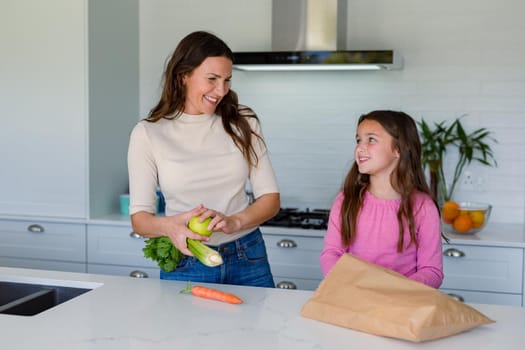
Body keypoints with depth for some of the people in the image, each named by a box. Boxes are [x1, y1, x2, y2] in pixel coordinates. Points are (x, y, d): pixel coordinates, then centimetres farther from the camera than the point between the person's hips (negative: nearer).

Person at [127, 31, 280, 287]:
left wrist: (233, 222, -20)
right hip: (186, 264, -2)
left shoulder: (242, 124, 1)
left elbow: (270, 198, -1)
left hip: (248, 259, 2)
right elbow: (139, 217, -4)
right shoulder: (147, 134, -5)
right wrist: (168, 225, -27)